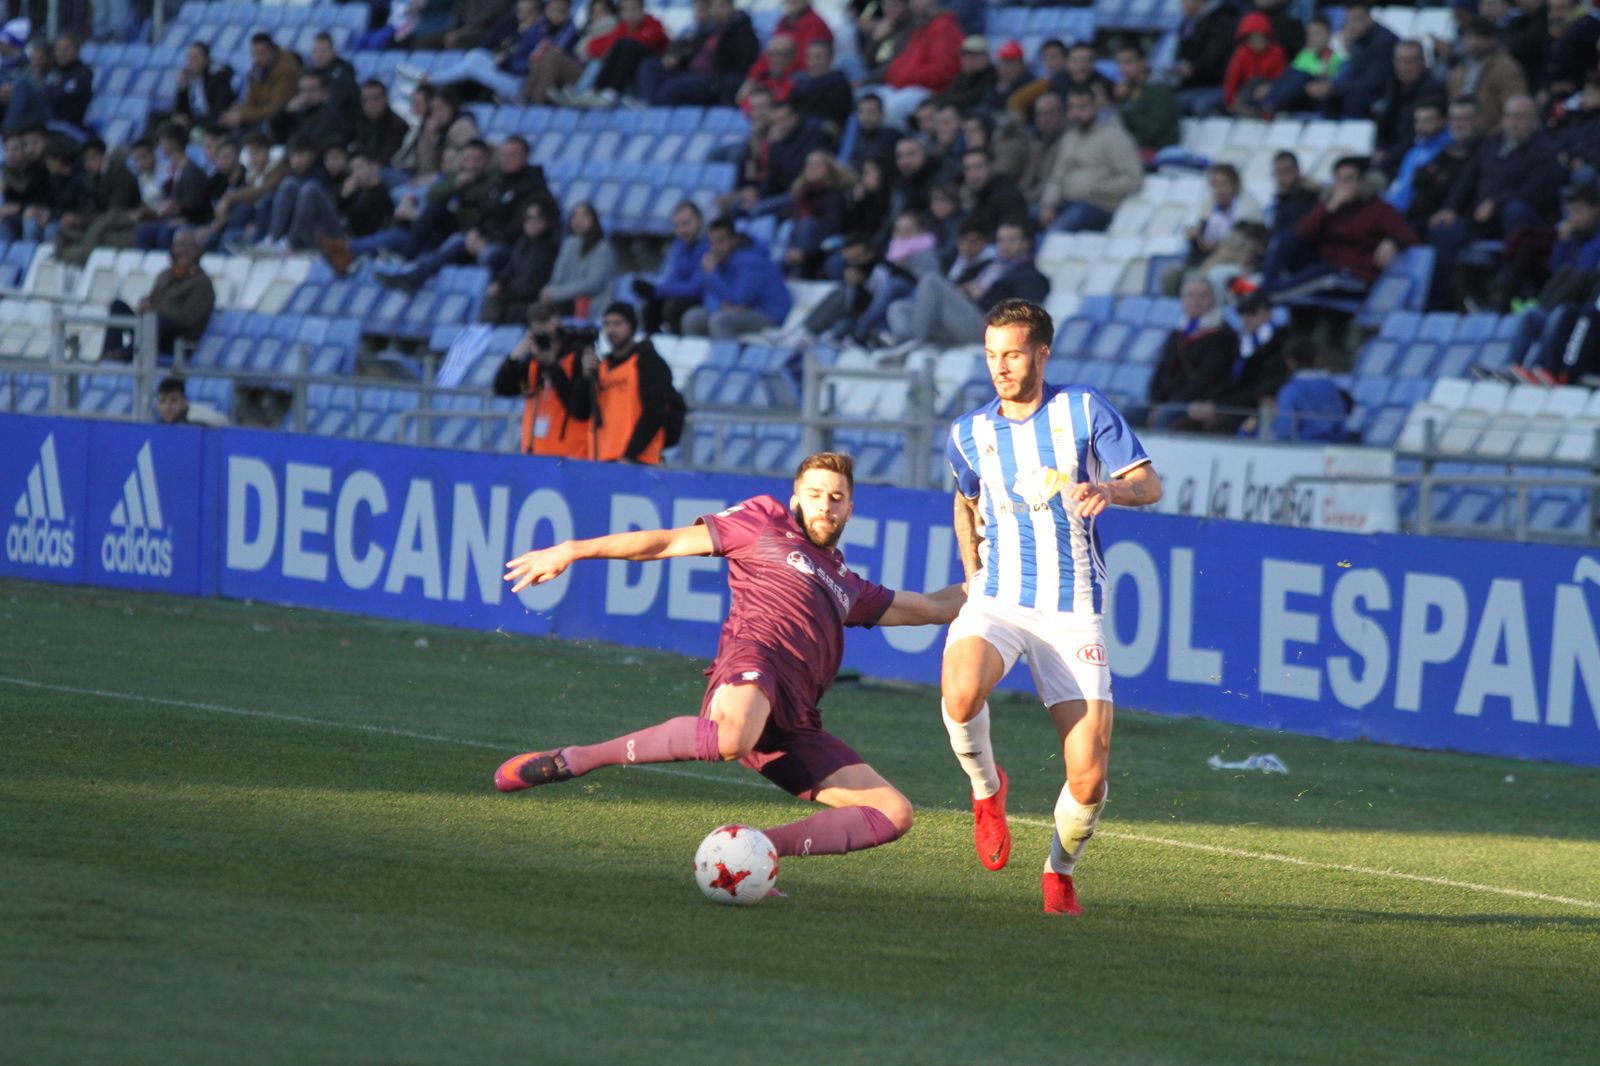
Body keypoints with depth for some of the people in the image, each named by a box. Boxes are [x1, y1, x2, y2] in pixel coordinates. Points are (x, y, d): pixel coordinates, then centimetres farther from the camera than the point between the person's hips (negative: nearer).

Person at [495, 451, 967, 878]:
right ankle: (572, 759, -27)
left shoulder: (849, 587, 36)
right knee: (731, 739, -43)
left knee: (895, 813, -8)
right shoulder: (766, 521, 21)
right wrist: (574, 551, 11)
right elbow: (669, 542, 17)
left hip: (795, 723, 6)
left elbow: (933, 608, 46)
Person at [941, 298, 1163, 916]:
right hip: (997, 602, 1)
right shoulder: (969, 434, 8)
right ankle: (986, 787, -3)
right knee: (960, 695, -34)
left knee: (1088, 781, -9)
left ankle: (1060, 870, 22)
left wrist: (1109, 490, -25)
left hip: (1073, 611, -1)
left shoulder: (1084, 410, 0)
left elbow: (1149, 484, -2)